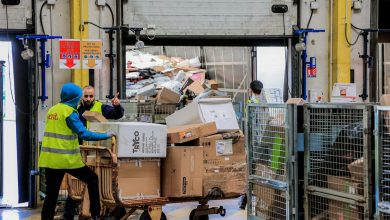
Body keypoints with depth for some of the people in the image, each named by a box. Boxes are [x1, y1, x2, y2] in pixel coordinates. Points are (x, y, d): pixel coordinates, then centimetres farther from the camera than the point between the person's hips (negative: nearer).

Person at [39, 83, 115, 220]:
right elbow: (84, 134, -16)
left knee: (51, 195, 8)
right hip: (67, 159, -6)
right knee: (92, 179, 12)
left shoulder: (52, 110, 13)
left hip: (50, 159, 6)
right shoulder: (69, 112, -10)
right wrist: (106, 135, -8)